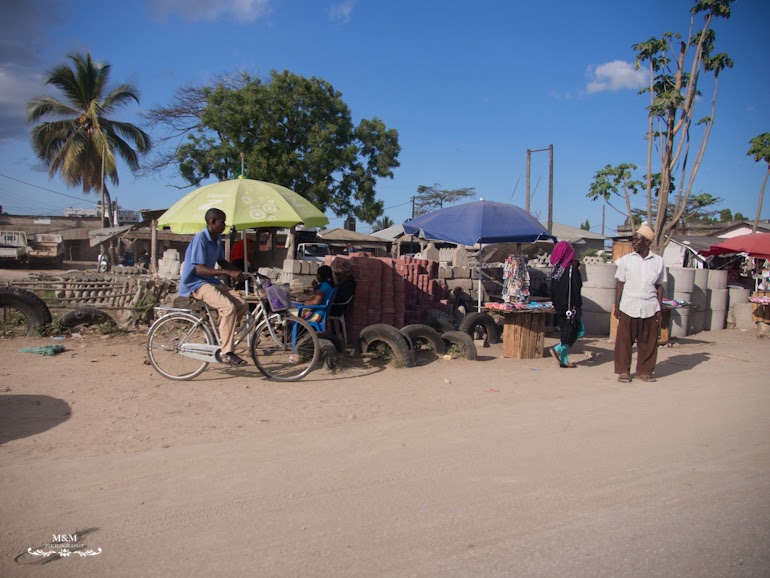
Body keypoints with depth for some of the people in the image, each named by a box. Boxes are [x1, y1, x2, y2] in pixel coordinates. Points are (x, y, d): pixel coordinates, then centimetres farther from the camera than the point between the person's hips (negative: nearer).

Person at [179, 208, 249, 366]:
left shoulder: (217, 238, 8)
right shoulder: (200, 238, -18)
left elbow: (221, 261, 19)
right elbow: (199, 269, -25)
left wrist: (238, 272, 2)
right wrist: (229, 273, -31)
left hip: (211, 281, 9)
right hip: (196, 283, -9)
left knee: (242, 304, -7)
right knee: (229, 307, -28)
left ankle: (219, 336, 8)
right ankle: (226, 352, -21)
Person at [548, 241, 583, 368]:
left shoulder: (556, 268, 5)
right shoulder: (572, 268, -14)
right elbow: (576, 287, -16)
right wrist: (576, 305, -12)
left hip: (559, 306, 7)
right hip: (570, 305, -7)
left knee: (564, 331, 13)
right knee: (574, 330, 6)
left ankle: (564, 360, 12)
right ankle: (558, 348, -9)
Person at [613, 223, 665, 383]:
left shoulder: (658, 261, 6)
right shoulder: (626, 260, 4)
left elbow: (659, 287, 9)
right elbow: (620, 284, 5)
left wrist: (660, 309, 4)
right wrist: (617, 306, 0)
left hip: (650, 308, 1)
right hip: (628, 308, -1)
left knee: (648, 342, 5)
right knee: (624, 341, 0)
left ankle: (645, 371, 19)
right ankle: (623, 371, 12)